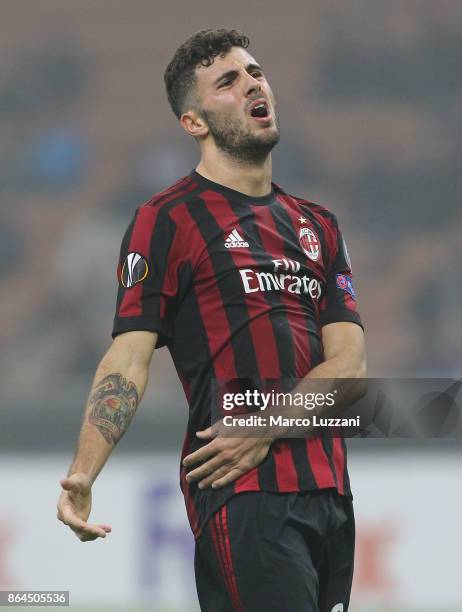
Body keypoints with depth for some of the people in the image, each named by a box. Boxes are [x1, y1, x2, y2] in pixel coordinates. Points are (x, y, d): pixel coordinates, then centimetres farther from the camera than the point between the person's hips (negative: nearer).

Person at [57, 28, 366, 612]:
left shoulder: (318, 225, 18)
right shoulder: (167, 220, 0)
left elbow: (349, 362, 7)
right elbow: (128, 358, -9)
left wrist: (265, 429, -11)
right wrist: (82, 475, -24)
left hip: (327, 491, 6)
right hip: (242, 493, -6)